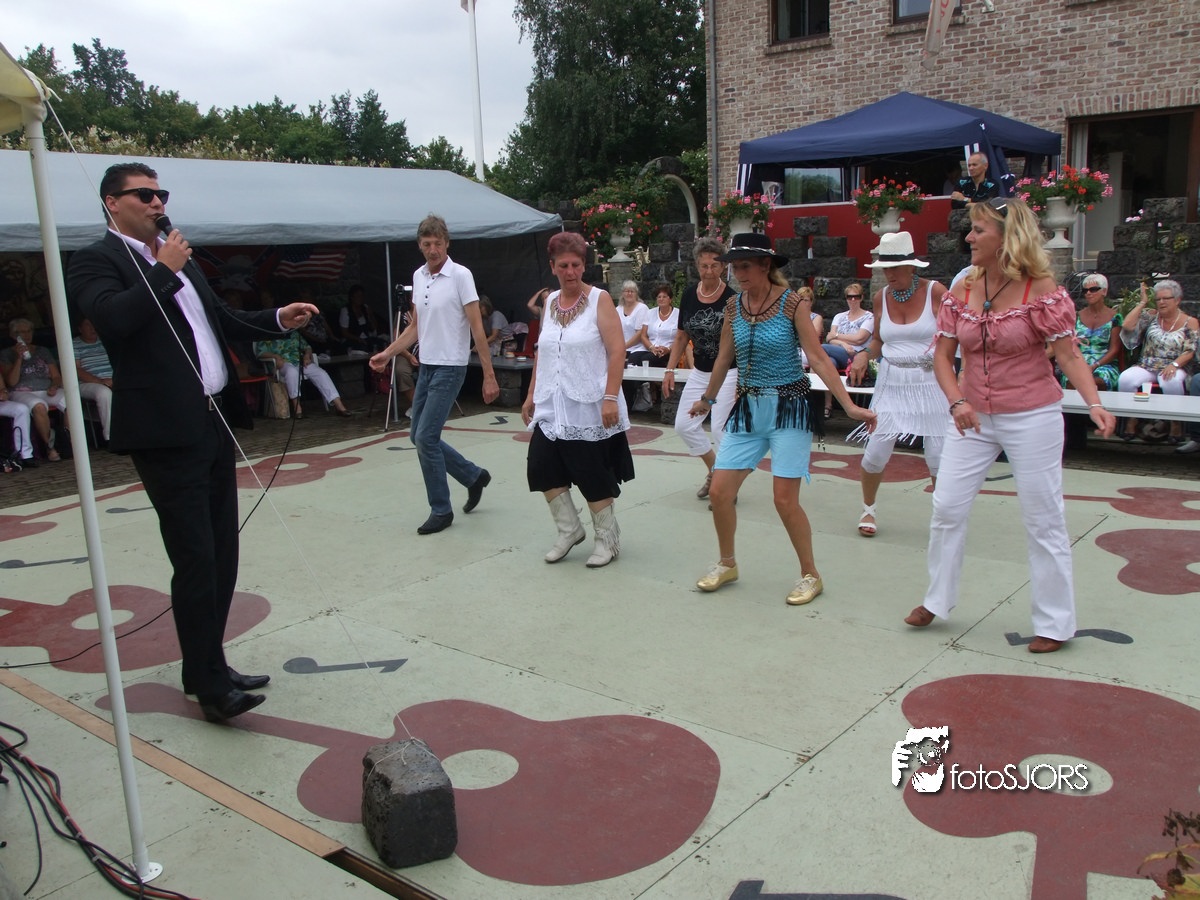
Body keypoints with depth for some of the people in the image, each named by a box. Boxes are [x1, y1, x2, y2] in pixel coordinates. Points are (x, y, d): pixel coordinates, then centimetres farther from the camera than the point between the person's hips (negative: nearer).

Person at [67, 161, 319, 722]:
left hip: (214, 422, 8)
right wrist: (164, 271, -11)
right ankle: (207, 683, 5)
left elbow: (221, 320, 28)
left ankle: (208, 665, 25)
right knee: (196, 560, -7)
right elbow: (112, 317, -22)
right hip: (166, 431, -8)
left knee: (222, 555, 12)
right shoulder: (97, 261, -3)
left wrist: (279, 319, 14)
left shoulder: (179, 259, 21)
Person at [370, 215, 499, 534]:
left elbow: (477, 327, -13)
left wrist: (489, 375, -16)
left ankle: (441, 510, 5)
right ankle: (474, 476, 28)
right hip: (426, 366, 8)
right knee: (418, 436, 11)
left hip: (450, 367, -8)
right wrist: (386, 354, 10)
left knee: (426, 437, -10)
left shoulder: (460, 275, -11)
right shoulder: (418, 276, 10)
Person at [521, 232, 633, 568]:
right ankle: (569, 530, 19)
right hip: (552, 405, 6)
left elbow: (617, 351, -11)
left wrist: (610, 397, -18)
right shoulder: (550, 302, 12)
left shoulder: (599, 299, -5)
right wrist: (531, 394, 14)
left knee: (593, 476, -1)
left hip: (588, 405, -5)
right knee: (542, 468, 0)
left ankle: (607, 539, 18)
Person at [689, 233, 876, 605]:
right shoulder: (733, 307, 4)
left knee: (785, 499, -8)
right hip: (748, 407, 5)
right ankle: (727, 564, 24)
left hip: (789, 407, -5)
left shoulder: (791, 303, -10)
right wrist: (707, 399, 28)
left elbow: (818, 357, -12)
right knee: (719, 491, 0)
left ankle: (810, 575, 13)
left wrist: (850, 405, -18)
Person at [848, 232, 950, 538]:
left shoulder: (935, 291, -5)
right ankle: (868, 510, 23)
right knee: (876, 452, -2)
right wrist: (864, 354, -2)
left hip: (930, 381, -2)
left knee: (939, 456, -1)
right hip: (892, 383, 2)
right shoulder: (881, 297, 6)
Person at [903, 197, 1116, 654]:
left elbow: (1069, 355, -12)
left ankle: (1055, 622, 18)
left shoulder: (1041, 289, -11)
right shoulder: (962, 290, 1)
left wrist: (1094, 404, -27)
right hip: (974, 417, 5)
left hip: (1032, 417, -4)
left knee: (1043, 519, 4)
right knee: (946, 506, 5)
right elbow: (942, 355, 2)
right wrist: (957, 401, -14)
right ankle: (938, 598, 24)